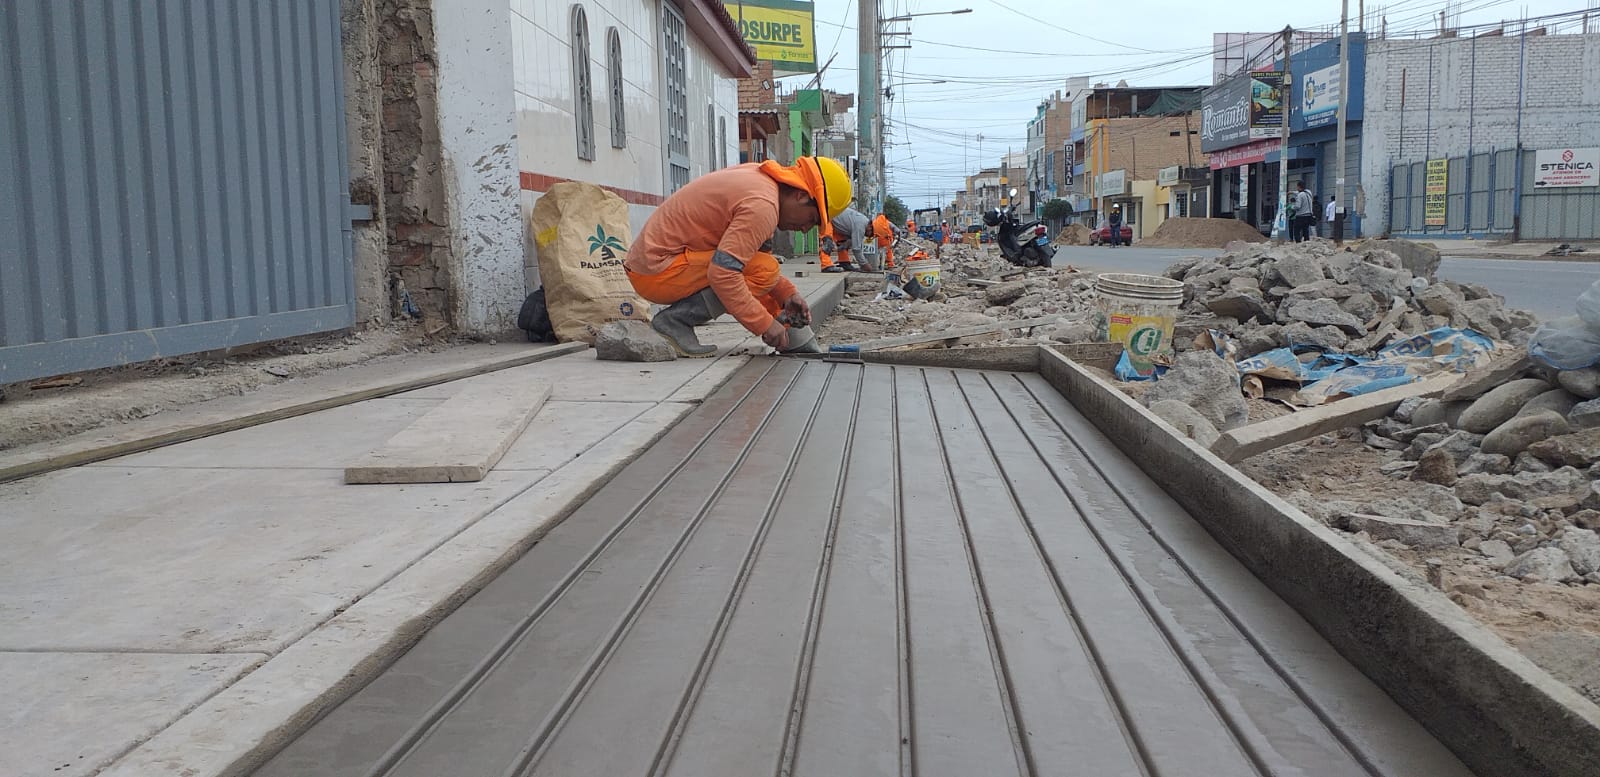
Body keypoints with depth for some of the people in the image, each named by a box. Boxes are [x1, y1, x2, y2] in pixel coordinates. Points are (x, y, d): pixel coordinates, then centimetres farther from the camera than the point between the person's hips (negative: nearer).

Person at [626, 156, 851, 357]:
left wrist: (787, 292, 6)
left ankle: (802, 348, 15)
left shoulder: (758, 177, 8)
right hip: (657, 271, -10)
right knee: (764, 270, -18)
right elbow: (722, 272, -28)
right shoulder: (763, 206, -21)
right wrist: (765, 324, -19)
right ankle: (675, 320, -14)